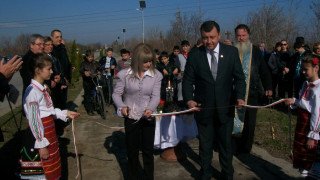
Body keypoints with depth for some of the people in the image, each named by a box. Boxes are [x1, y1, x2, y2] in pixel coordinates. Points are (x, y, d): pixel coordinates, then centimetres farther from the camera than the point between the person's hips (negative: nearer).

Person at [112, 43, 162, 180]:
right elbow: (116, 94, -2)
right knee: (132, 151, 15)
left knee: (148, 150, 11)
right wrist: (122, 106, -20)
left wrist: (150, 109, -29)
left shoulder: (156, 75, -7)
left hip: (148, 118, 0)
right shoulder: (125, 74, -8)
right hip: (131, 117, 0)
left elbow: (156, 96, -10)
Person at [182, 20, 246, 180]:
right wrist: (189, 99, -19)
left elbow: (239, 77, 0)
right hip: (203, 108, 0)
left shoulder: (232, 52, -3)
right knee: (205, 146, 15)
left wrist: (240, 97, -16)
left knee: (226, 144, 17)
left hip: (226, 108, 1)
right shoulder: (194, 54, -5)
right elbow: (188, 80, -3)